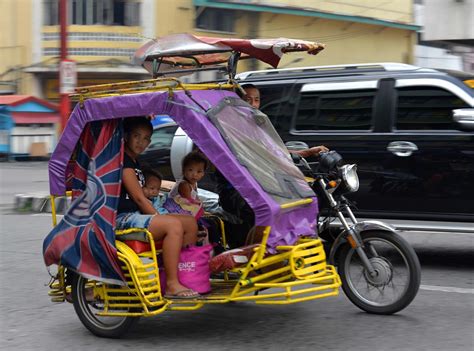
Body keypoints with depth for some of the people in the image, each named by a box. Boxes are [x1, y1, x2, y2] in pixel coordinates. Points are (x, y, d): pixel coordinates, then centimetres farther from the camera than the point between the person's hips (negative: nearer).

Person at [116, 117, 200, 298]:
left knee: (190, 223, 1)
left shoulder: (135, 163, 23)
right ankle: (172, 285, -28)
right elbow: (139, 198, -13)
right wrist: (158, 218, -11)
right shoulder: (123, 160, -8)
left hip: (136, 216, 10)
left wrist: (158, 218, 7)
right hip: (122, 219, -10)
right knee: (173, 225, -29)